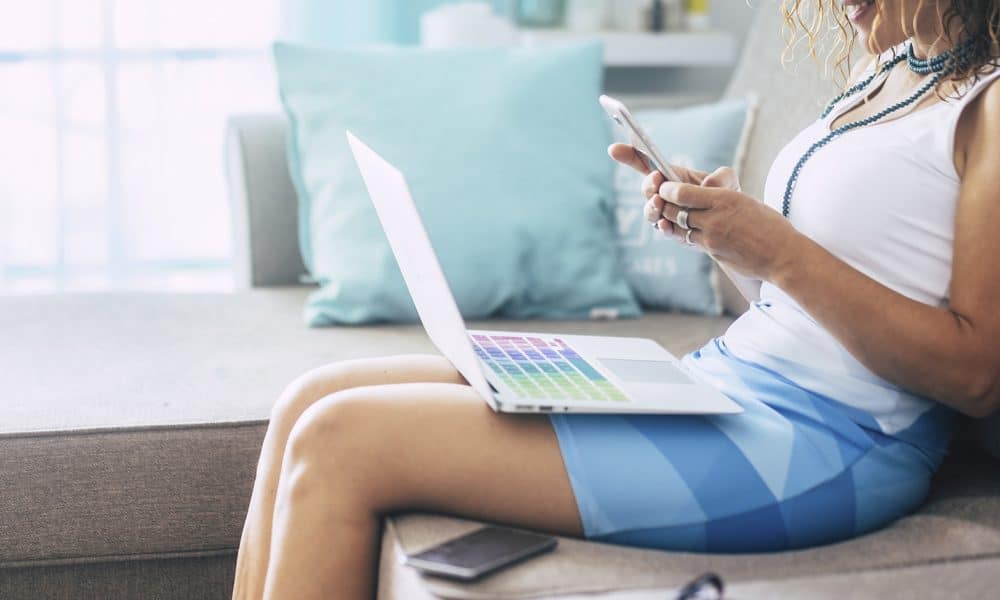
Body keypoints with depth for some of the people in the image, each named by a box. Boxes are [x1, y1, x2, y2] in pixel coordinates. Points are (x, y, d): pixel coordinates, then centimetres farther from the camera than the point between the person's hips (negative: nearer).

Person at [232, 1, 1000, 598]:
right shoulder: (888, 74, 17)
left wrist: (776, 249, -20)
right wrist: (716, 219, 2)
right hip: (717, 373, 9)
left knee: (341, 442, -16)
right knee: (310, 402, 1)